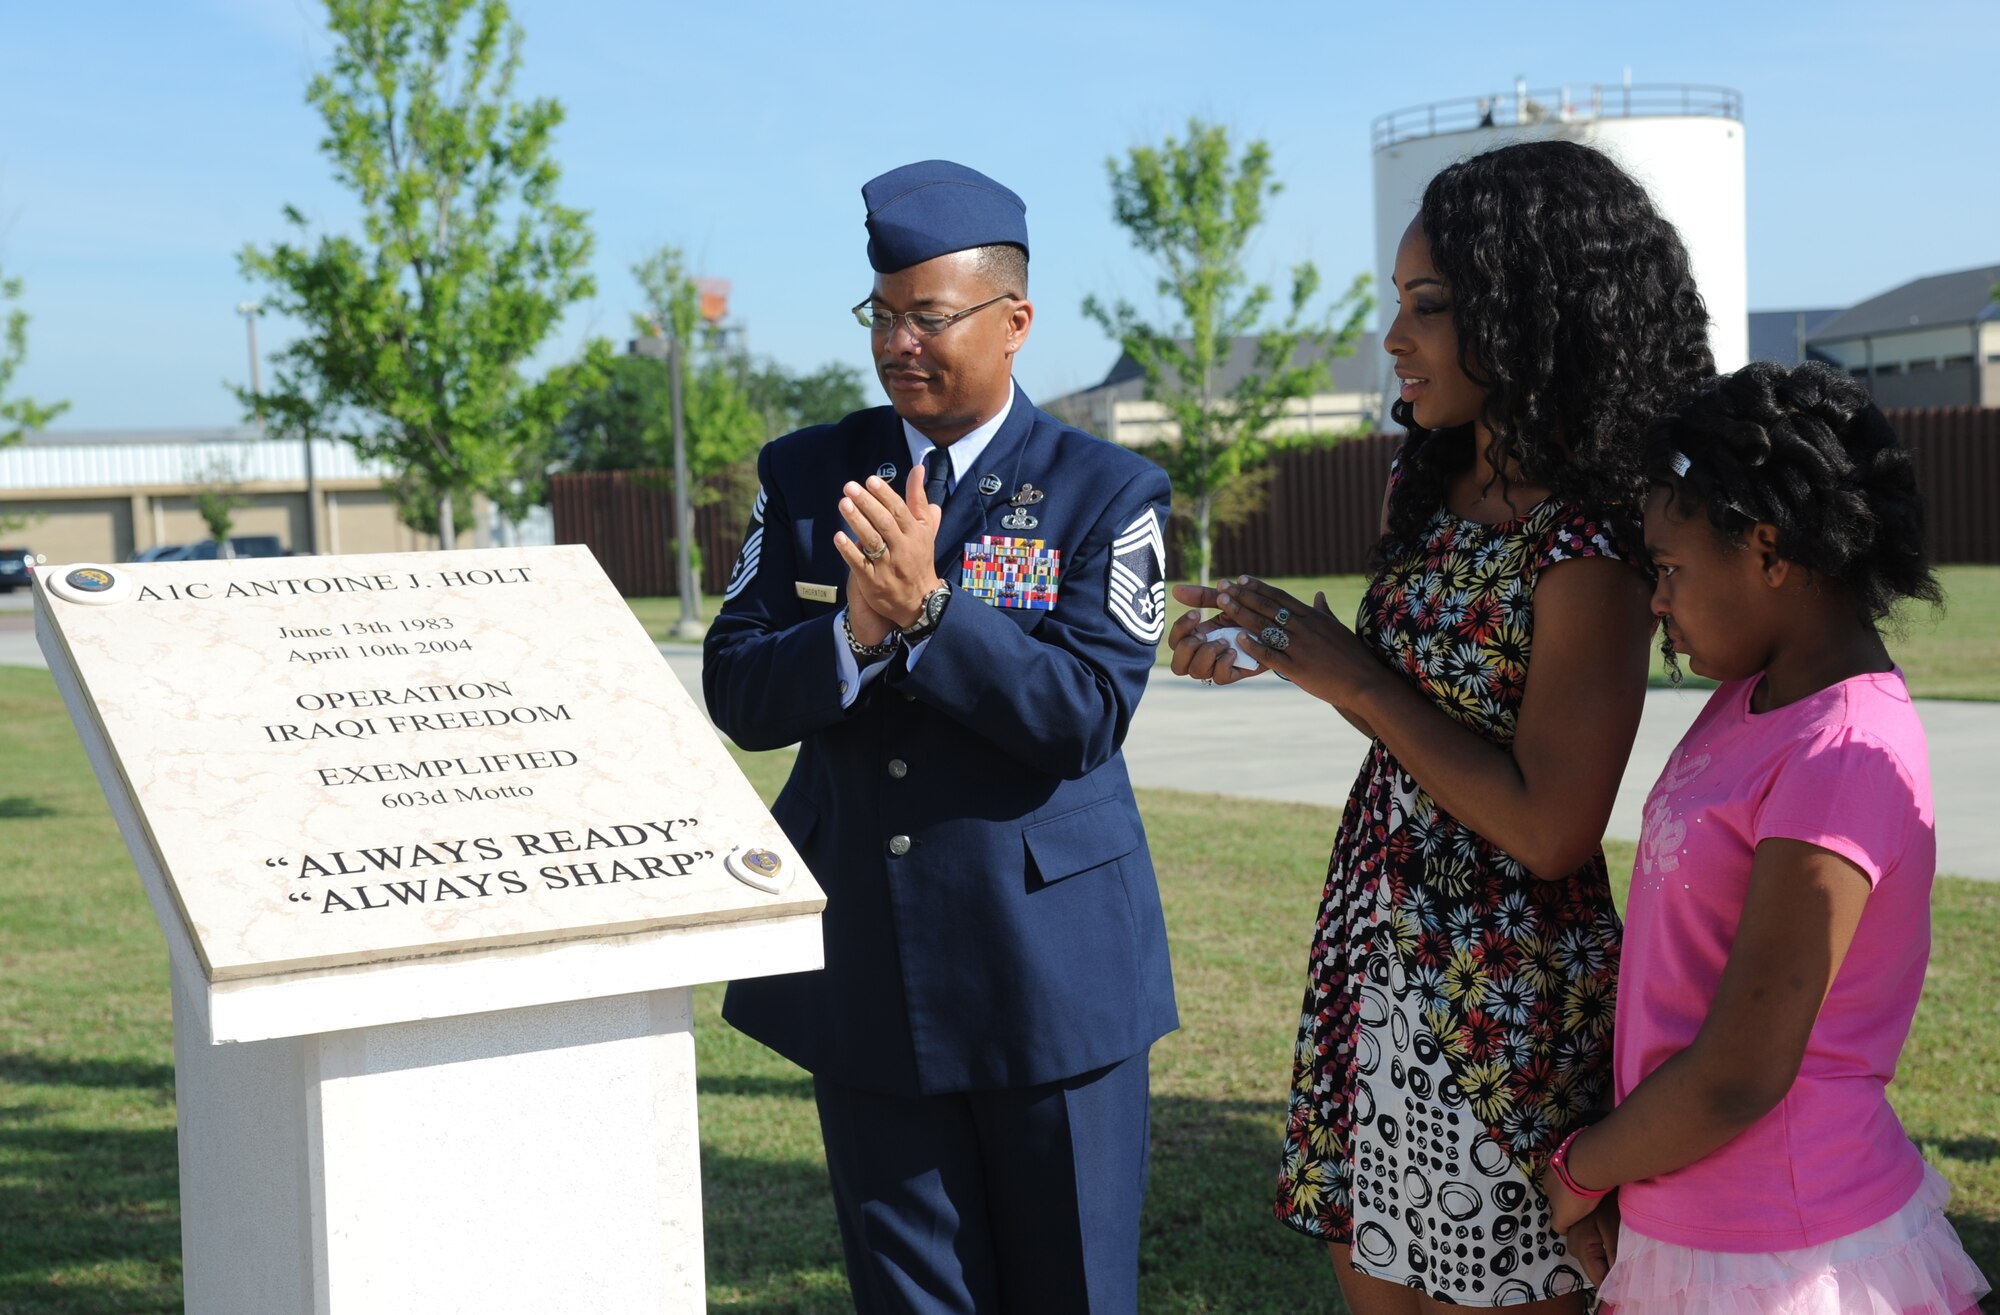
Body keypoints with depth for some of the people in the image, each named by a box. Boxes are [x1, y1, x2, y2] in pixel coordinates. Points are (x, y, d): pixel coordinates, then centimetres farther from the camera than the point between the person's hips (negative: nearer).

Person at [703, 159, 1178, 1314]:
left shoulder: (1107, 494, -4)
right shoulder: (805, 476, 5)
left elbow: (1087, 717, -15)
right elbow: (738, 696, -1)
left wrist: (928, 609, -24)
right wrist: (854, 634, -20)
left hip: (1051, 967, -3)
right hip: (863, 966, 3)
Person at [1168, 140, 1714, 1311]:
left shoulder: (1585, 551, -20)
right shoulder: (1440, 490, 6)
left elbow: (1547, 829, -22)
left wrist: (1354, 679, -18)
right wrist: (1279, 653, 1)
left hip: (1500, 989, -8)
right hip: (1382, 949, 8)